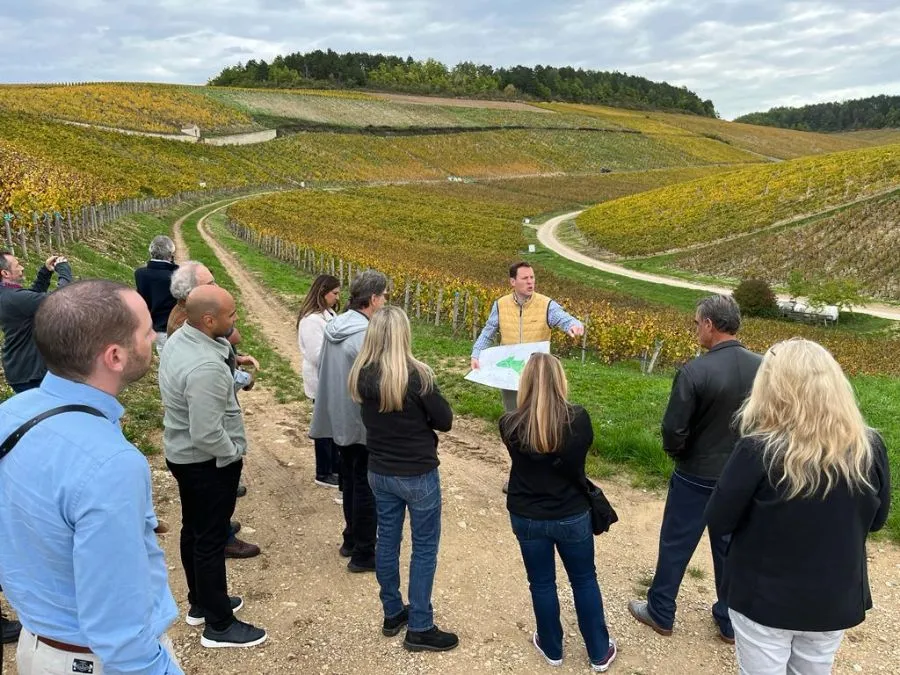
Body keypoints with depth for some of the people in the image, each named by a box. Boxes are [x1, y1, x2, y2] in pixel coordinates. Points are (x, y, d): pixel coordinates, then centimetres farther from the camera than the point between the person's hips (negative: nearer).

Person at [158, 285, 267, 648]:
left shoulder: (179, 339, -2)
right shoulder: (205, 367, -33)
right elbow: (207, 434, -32)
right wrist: (234, 454, -15)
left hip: (182, 453, 10)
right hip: (208, 463, -10)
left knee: (194, 531, 21)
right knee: (210, 540, 4)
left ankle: (200, 603, 40)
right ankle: (219, 626, 19)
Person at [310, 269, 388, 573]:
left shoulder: (334, 326, 1)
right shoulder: (365, 335, -25)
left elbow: (322, 367, 11)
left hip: (339, 419, 8)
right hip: (363, 424, -8)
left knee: (350, 481, 22)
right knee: (366, 488, 5)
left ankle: (351, 539, 37)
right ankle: (363, 554, 18)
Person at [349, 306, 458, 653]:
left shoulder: (361, 375, -7)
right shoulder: (417, 375, -23)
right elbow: (445, 421, -11)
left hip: (379, 472, 5)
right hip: (418, 475, -5)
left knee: (386, 540, 19)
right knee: (425, 547, 9)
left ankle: (392, 614, 35)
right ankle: (419, 629, 18)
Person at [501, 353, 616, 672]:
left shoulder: (510, 425, -19)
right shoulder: (579, 418, -21)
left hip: (527, 518, 0)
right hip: (573, 516, 0)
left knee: (542, 584, 20)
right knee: (585, 581, 21)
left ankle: (552, 649, 39)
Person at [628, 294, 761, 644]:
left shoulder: (694, 371, -24)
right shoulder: (762, 368, -10)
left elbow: (673, 430, -20)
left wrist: (675, 451, 2)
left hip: (696, 477, -4)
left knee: (675, 546, 14)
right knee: (731, 549, 20)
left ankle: (660, 613, 31)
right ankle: (730, 622, 35)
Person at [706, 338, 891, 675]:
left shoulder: (758, 450, -26)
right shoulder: (870, 447, -13)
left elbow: (717, 523, -15)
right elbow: (875, 520, 4)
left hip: (764, 600, -3)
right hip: (836, 601, 4)